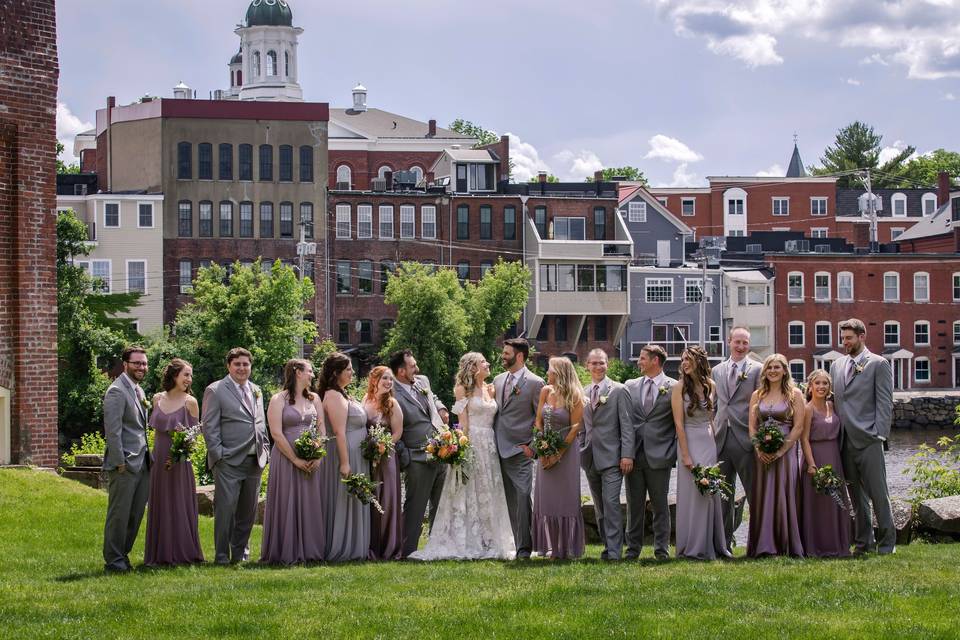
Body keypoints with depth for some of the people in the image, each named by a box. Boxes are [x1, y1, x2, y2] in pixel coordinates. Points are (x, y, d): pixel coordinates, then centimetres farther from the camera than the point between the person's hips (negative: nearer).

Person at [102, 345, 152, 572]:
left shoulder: (138, 390, 17)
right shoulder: (117, 391, -12)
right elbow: (112, 430, -17)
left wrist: (146, 455, 16)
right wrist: (120, 462, -18)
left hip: (141, 463, 9)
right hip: (125, 464, -9)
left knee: (136, 514, 10)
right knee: (119, 514, -3)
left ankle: (122, 555, 19)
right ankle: (113, 561, 2)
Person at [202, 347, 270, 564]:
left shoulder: (256, 391, 16)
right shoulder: (215, 391, -3)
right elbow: (210, 427, -6)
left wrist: (265, 451, 12)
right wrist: (218, 455, -12)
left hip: (255, 461, 6)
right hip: (229, 462, -6)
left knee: (248, 511, 10)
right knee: (225, 509, -7)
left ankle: (240, 553, 20)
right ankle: (222, 556, -1)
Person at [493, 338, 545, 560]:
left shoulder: (534, 383, -5)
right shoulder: (498, 380, 15)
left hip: (520, 450, -6)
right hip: (499, 450, 6)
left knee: (523, 497, -11)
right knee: (510, 500, 9)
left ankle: (524, 547, -9)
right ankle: (517, 541, 14)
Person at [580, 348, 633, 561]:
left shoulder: (618, 391, -1)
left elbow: (626, 425, -6)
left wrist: (627, 455, -13)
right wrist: (580, 452, 11)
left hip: (611, 457, -5)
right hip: (590, 458, 5)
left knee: (611, 503, -13)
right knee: (599, 506, 8)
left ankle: (614, 550, -12)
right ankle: (608, 546, 13)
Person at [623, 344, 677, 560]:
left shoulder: (674, 388, 0)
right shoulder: (630, 386, 12)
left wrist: (673, 452, -4)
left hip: (659, 455, -3)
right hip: (634, 454, 3)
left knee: (660, 505, 2)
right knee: (634, 505, 6)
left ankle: (662, 549, 7)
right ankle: (633, 548, 12)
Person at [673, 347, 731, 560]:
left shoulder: (710, 385, 7)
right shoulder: (680, 388, -8)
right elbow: (679, 423, -11)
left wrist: (714, 443, 9)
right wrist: (686, 455, -15)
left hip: (709, 442, 5)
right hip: (690, 441, -5)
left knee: (711, 494, 7)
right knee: (694, 494, -4)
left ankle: (713, 545, 14)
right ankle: (694, 548, 3)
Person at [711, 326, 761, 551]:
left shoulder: (757, 370, 1)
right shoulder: (717, 371, 15)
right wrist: (713, 427, 10)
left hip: (745, 439, -5)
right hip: (721, 439, 5)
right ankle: (724, 541, 15)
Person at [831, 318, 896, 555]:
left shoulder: (878, 364, -1)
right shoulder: (837, 365, 17)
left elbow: (884, 402, -6)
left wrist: (879, 434, -13)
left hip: (868, 440, -6)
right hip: (845, 441, 6)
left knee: (878, 493, -4)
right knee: (857, 495, 10)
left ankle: (887, 542, 2)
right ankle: (863, 542, 15)